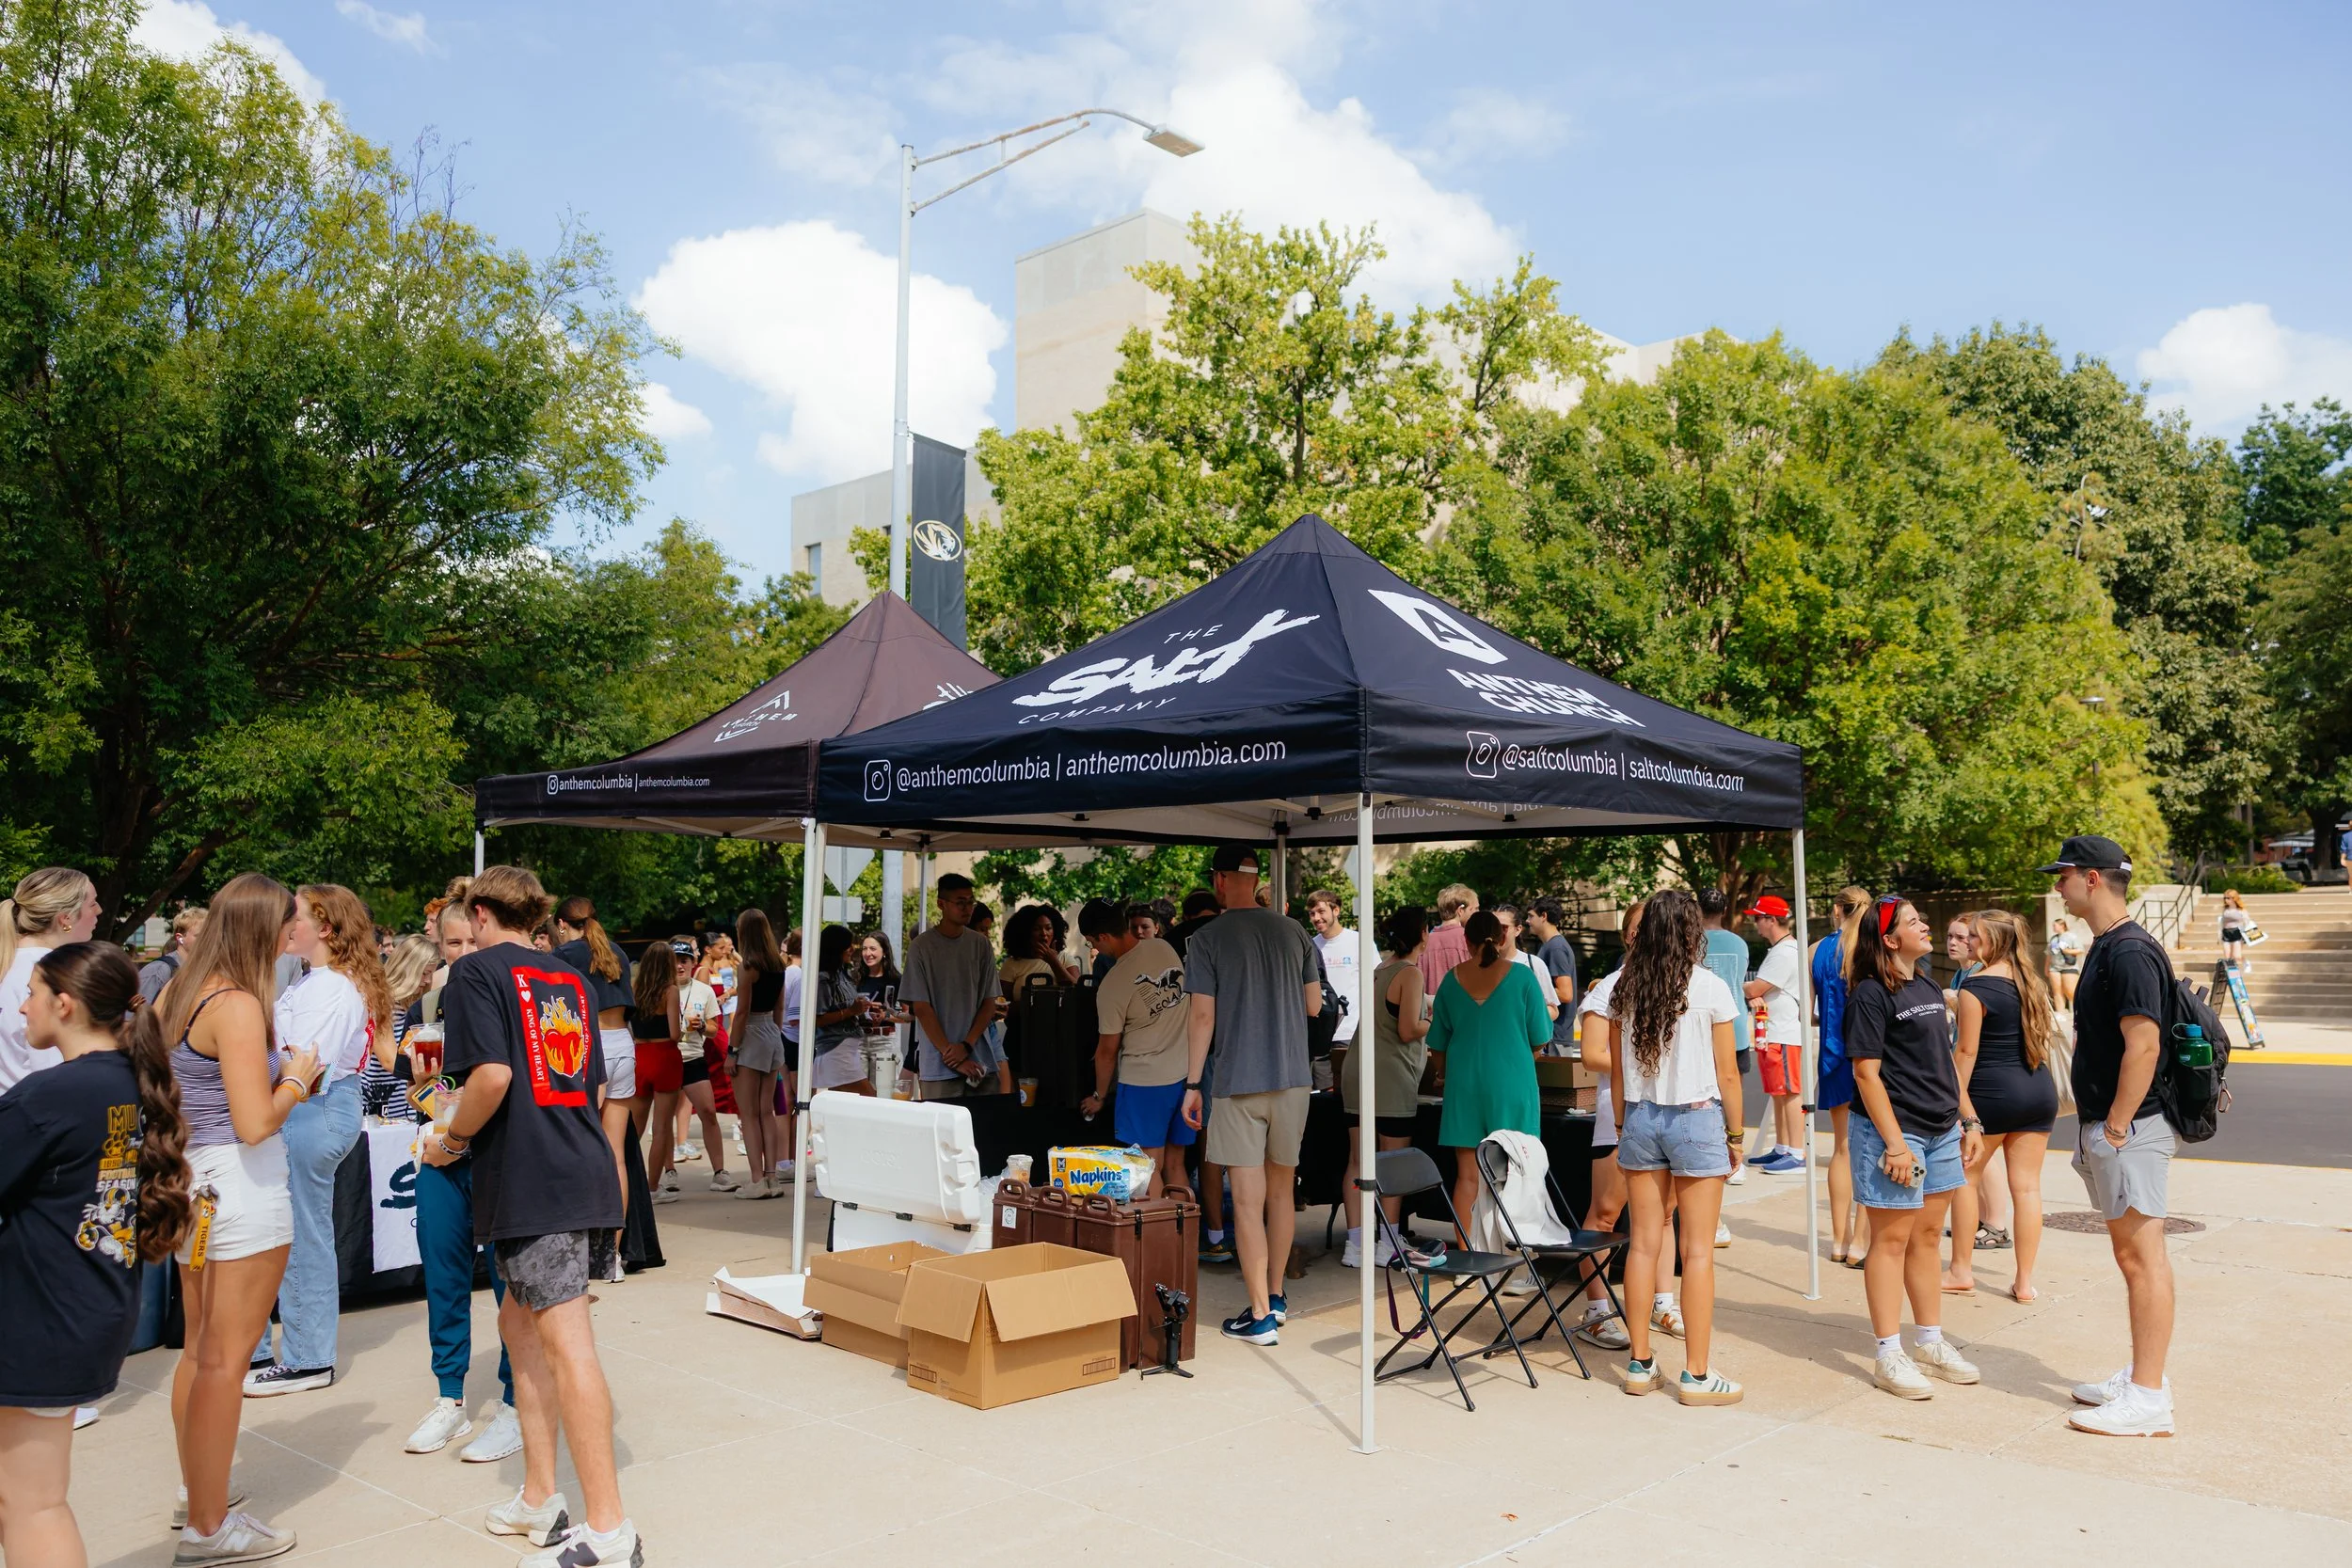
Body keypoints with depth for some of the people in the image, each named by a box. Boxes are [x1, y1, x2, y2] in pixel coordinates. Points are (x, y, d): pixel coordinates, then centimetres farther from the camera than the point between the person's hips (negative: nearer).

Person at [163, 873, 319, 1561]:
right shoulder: (238, 1005, -19)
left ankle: (198, 1494, 36)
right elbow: (256, 1123, -23)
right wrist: (297, 1078, -5)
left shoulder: (179, 993, 6)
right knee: (225, 1361, 2)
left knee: (199, 1350, 21)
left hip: (193, 1185, 9)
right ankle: (209, 1528, 12)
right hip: (243, 1188, -9)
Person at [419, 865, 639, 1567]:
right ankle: (540, 1498, 25)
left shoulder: (478, 969, -3)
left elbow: (492, 1074, -17)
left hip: (531, 1184, -8)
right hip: (589, 1172, 8)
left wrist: (453, 1139, 1)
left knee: (566, 1344, -6)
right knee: (521, 1321, 19)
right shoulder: (571, 979, 18)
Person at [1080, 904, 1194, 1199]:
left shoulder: (1112, 985, -16)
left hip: (1144, 1079, -6)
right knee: (1175, 1165, 12)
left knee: (1150, 1168, 0)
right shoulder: (1166, 948, 0)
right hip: (1186, 1074, 6)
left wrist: (1098, 1097, 10)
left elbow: (1107, 1050, -5)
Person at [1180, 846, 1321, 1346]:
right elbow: (1314, 1005, 9)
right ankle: (1275, 1296, 28)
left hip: (1238, 1082, -4)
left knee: (1248, 1200, -1)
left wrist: (1193, 1085, -3)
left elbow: (1204, 1017, -9)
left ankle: (1260, 1316, 1)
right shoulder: (1293, 931, 4)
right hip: (1293, 1078, 4)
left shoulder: (1206, 939, -7)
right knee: (1281, 1190, 16)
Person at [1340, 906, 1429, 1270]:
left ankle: (1355, 1244, 7)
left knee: (1358, 1161, 6)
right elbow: (1408, 1031, -17)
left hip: (1358, 1074, 8)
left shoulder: (1378, 971, 15)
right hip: (1392, 1080, -7)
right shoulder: (1410, 973, -10)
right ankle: (1386, 1246, 8)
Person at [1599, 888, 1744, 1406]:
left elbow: (1617, 1071, 5)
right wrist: (1736, 1135, 6)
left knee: (1643, 1243, 10)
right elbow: (1727, 1073, -5)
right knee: (1698, 1249, 3)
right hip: (1697, 1120, -4)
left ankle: (1640, 1362, 17)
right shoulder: (1710, 988, -9)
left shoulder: (1622, 989, 0)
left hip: (1640, 1119, 4)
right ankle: (1697, 1374, 8)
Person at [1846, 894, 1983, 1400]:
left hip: (1941, 1132, 8)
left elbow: (1946, 1060, 19)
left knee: (1928, 1238, 16)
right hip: (1894, 1131, -8)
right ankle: (1889, 1355, 7)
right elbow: (1867, 1073, -16)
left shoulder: (1929, 987, 12)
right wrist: (1895, 1143, -19)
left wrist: (1968, 1119, 14)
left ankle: (1931, 1343, 27)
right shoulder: (1870, 995, -12)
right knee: (1891, 1241, 0)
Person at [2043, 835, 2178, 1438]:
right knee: (2130, 1254, 16)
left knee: (2142, 1257, -5)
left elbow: (2143, 1044, -24)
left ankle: (2148, 1400, 1)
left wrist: (2116, 1127, -21)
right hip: (2107, 1124, 11)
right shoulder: (2105, 947, 15)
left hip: (2128, 1128, -11)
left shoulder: (2129, 951, -18)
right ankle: (2142, 1375, 27)